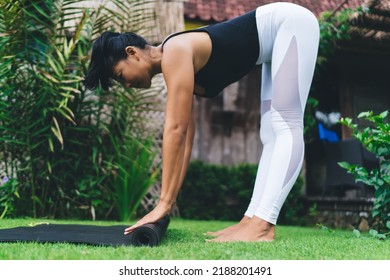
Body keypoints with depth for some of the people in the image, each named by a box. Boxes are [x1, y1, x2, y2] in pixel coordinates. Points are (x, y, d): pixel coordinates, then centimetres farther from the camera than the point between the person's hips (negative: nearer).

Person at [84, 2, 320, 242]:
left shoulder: (175, 54, -22)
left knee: (287, 127, -18)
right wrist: (169, 201, 6)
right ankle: (251, 220, 4)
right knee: (271, 135, 3)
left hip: (290, 22, -10)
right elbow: (185, 139, 5)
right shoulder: (179, 73, 4)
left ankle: (262, 226, -23)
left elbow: (176, 130, -27)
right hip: (278, 34, 10)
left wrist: (164, 203, -25)